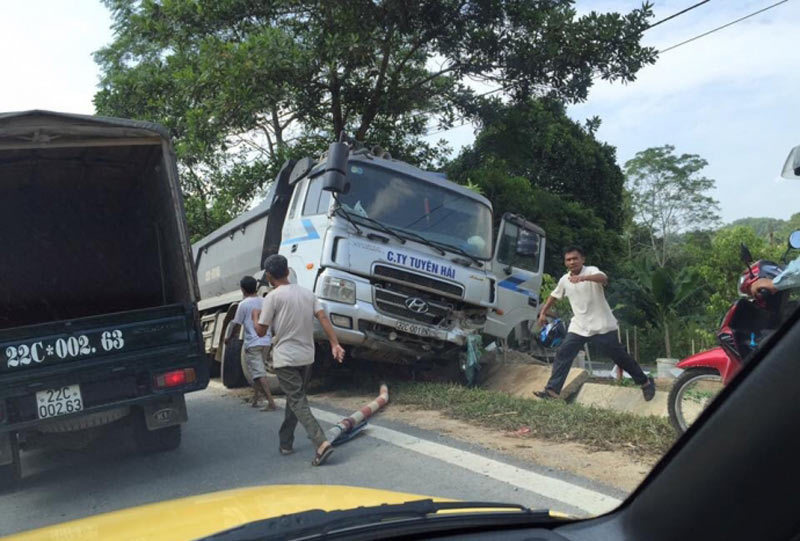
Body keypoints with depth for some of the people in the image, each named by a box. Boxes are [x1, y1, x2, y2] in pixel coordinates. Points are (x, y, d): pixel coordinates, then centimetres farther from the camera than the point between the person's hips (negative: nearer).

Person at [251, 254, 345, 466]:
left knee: (298, 402, -7)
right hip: (306, 356, 6)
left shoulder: (273, 297, -10)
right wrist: (335, 344, -10)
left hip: (285, 358, -6)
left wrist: (255, 316, 14)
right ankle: (285, 442, 27)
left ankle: (322, 443, -22)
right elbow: (323, 318, -5)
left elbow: (261, 331, -7)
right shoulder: (307, 293, 7)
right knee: (295, 399, 19)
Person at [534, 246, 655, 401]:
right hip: (579, 327, 5)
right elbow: (554, 296, 22)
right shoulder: (564, 279, 4)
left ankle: (645, 382, 25)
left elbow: (603, 278, -39)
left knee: (619, 356, 5)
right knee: (562, 354, -6)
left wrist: (583, 278, -57)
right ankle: (552, 390, -2)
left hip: (601, 325, -5)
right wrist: (543, 312, 20)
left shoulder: (591, 271, -15)